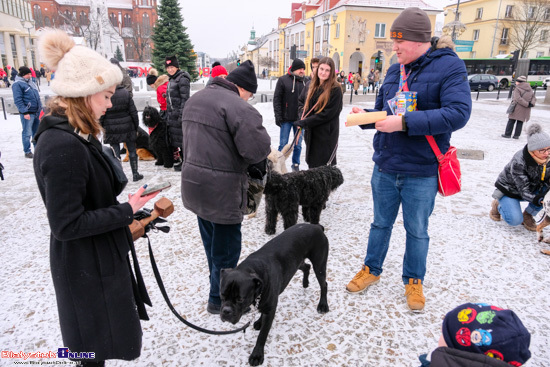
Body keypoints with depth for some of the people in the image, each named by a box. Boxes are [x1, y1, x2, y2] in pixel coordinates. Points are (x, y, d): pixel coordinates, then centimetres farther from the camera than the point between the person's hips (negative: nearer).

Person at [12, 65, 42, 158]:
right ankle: (27, 151, 9)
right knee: (27, 133, 0)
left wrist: (40, 108, 18)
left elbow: (37, 96, 22)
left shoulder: (30, 83, 16)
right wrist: (24, 112, -19)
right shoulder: (17, 84, -9)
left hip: (36, 112, 8)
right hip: (27, 113, -7)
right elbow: (18, 100, -14)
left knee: (36, 131, 15)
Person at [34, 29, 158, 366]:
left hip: (99, 256, 9)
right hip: (87, 267, -9)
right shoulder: (63, 146, -28)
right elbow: (67, 225, -26)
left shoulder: (76, 135, 3)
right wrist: (126, 211, -21)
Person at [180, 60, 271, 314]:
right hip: (221, 189, -9)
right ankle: (219, 300, 26)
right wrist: (253, 163, -3)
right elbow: (257, 149, -27)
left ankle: (220, 285, 44)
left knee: (211, 241, 24)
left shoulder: (196, 98, 10)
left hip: (193, 181, 9)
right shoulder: (237, 106, -20)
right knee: (226, 245, 9)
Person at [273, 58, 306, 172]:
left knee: (298, 144, 10)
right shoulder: (283, 80, -2)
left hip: (300, 119, 3)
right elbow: (277, 99, -3)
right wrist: (278, 116, -9)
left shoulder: (305, 82, 8)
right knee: (283, 144, 1)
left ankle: (296, 165, 25)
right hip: (286, 119, -3)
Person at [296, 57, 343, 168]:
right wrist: (302, 116, -2)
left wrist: (305, 122, -16)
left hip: (326, 135, -6)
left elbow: (327, 114, -17)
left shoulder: (335, 90, -13)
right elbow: (301, 101, 19)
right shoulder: (310, 86, 8)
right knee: (311, 163, 17)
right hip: (310, 133, 6)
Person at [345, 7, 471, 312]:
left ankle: (414, 281, 34)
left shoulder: (449, 67, -11)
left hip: (421, 172, -4)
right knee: (381, 223, 18)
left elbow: (458, 113, -23)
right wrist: (365, 116, -7)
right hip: (385, 166, 5)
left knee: (417, 230, 13)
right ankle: (371, 270, 37)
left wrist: (404, 123, -29)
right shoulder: (394, 71, 6)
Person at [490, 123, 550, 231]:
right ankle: (498, 205, 10)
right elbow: (523, 190, -31)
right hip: (509, 190, -6)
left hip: (532, 188, 6)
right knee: (515, 220, -23)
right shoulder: (518, 162, -31)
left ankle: (528, 215, -1)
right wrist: (537, 200, -50)